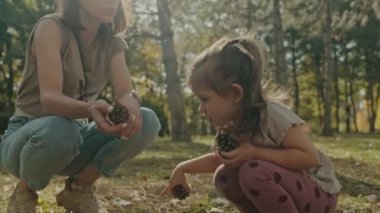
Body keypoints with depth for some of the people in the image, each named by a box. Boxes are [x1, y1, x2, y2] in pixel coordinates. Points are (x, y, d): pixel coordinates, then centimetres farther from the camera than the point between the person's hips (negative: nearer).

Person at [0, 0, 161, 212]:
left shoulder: (112, 42, 1)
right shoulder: (51, 27, -17)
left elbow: (126, 92, -14)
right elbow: (49, 98, -28)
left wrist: (130, 104, -39)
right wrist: (89, 109, -50)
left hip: (76, 135, 5)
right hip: (29, 137, -5)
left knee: (147, 121, -18)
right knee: (59, 130, -40)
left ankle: (79, 187, 1)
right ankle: (24, 193, -6)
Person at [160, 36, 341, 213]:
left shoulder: (273, 114, -25)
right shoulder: (231, 125, -1)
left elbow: (309, 157, -28)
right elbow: (218, 159, 17)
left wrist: (254, 153, -30)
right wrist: (183, 168, 7)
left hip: (318, 195, -8)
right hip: (286, 189, 8)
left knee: (253, 172, -29)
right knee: (224, 176, -4)